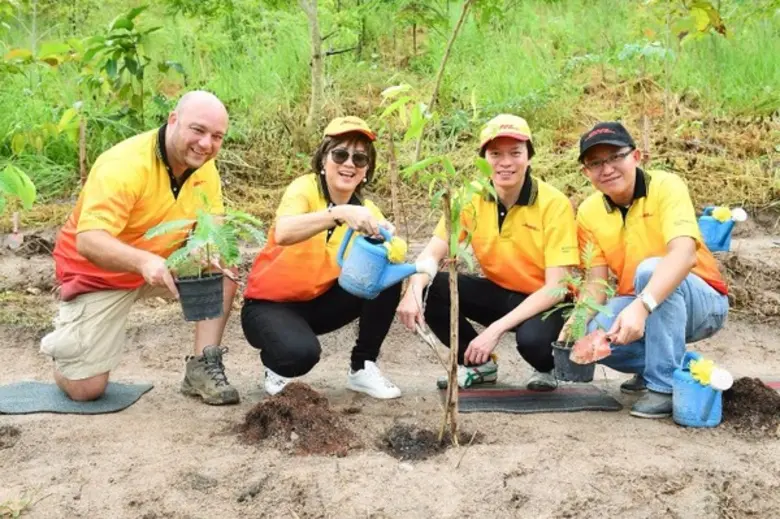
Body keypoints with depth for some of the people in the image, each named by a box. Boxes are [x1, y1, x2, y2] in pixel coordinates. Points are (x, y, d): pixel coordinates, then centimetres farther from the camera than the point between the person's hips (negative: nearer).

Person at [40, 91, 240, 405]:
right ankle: (66, 338, 25)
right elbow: (88, 241, -39)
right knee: (85, 389, -9)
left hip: (163, 264, 6)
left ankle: (202, 367, -10)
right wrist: (143, 261, -57)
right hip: (98, 272, -5)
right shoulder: (124, 166, -30)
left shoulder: (204, 167, -9)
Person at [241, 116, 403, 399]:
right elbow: (283, 233, -41)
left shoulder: (365, 209, -3)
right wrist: (339, 212, -53)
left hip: (319, 303, 5)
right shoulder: (305, 188, -18)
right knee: (301, 352, -35)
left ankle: (362, 369, 0)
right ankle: (276, 367, 4)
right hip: (269, 304, -5)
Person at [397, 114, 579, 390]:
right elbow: (433, 252, -11)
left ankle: (545, 369, 2)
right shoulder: (472, 199, -9)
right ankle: (478, 363, 4)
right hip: (498, 293, 4)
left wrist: (495, 329, -31)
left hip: (544, 302, -4)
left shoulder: (554, 203, -21)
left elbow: (555, 287, -23)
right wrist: (413, 291, -34)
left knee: (532, 338, -37)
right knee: (431, 288, -19)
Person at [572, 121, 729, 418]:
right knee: (589, 334, -25)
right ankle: (652, 365, 6)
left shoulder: (666, 186, -19)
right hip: (637, 305, 5)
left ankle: (666, 385, -23)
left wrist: (641, 306, -51)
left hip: (702, 303, -4)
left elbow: (684, 254, -36)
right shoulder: (589, 213, -4)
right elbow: (596, 282, -6)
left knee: (650, 269, -35)